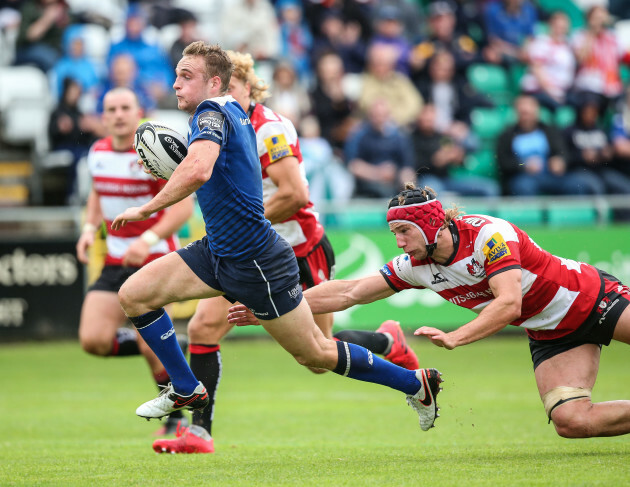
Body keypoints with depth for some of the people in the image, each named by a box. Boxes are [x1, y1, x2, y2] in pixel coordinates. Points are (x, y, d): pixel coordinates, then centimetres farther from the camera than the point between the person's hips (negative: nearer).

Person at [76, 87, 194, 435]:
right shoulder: (97, 153, 6)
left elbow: (183, 206, -17)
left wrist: (147, 240, -28)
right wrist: (90, 228, 6)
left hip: (155, 258, -6)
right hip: (115, 261, 6)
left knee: (151, 344, -13)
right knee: (93, 340, -8)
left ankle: (176, 418, 7)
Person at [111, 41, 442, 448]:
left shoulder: (212, 112, -20)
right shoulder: (235, 113, 7)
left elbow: (198, 171, -40)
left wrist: (146, 209, -30)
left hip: (256, 261, -9)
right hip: (218, 251, 9)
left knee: (316, 355, 3)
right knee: (134, 294, -1)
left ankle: (416, 383, 19)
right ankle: (186, 390, 12)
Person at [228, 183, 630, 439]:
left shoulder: (489, 234, -25)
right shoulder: (416, 266, -5)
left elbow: (508, 303, -34)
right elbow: (348, 293, -1)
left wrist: (455, 337, -43)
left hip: (592, 297, -5)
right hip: (549, 336, 5)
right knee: (570, 421, -15)